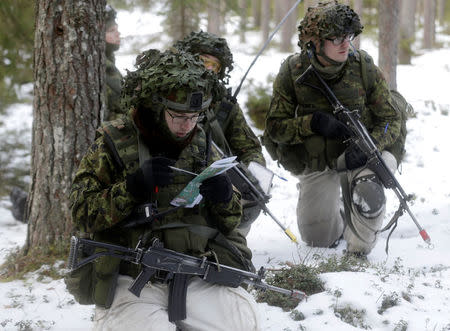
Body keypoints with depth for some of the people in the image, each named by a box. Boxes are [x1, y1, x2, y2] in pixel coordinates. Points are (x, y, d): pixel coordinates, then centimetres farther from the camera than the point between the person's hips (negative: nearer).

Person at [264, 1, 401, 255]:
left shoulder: (363, 67, -13)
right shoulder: (293, 72, -12)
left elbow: (391, 119, -7)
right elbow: (275, 127, -9)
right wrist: (314, 123, -27)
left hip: (356, 156, -1)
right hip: (316, 165, 2)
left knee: (368, 194, -36)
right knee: (317, 240, 9)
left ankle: (360, 249, -9)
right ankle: (338, 218, 45)